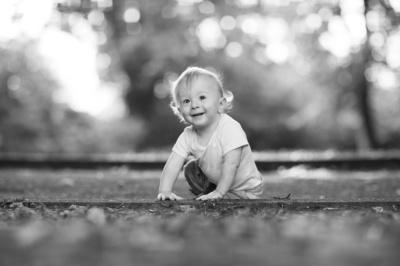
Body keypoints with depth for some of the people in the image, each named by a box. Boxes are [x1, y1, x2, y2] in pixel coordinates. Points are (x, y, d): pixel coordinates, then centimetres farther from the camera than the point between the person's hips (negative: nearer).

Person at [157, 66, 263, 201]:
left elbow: (231, 164, -35)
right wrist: (164, 191, -32)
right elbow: (173, 164, -18)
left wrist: (219, 193, -36)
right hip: (215, 180, 6)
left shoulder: (229, 128, -32)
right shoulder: (188, 136, -13)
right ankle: (205, 196, 16)